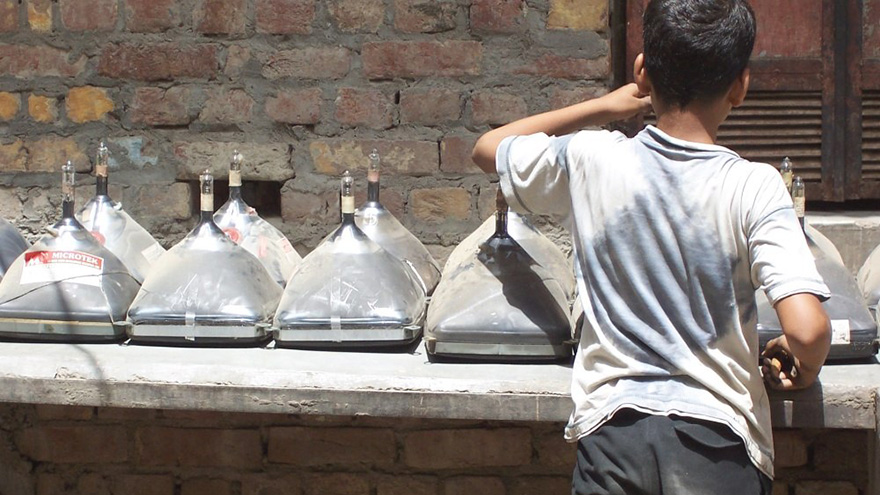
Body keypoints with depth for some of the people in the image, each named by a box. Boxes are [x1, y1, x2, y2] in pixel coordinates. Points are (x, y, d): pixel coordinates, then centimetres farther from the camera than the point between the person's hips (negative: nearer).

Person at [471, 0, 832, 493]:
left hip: (612, 431, 2)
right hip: (718, 436, -1)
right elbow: (807, 331, -21)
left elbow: (488, 147, 17)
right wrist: (804, 366, 2)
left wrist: (605, 107, 20)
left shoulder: (589, 161, -4)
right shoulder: (753, 187, -12)